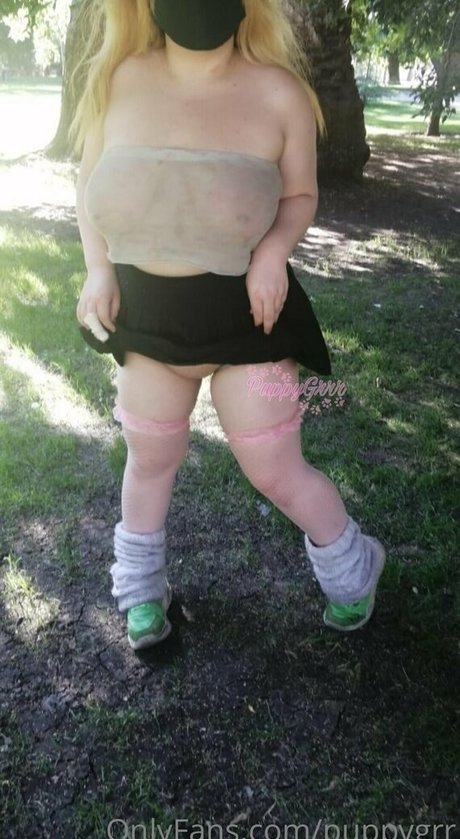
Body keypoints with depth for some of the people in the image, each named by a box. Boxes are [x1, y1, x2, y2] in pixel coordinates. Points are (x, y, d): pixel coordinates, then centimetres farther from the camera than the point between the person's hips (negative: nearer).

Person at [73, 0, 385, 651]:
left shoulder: (279, 92, -8)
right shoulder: (120, 80, -1)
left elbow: (300, 195, 3)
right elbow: (91, 183, 10)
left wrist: (274, 250, -19)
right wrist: (98, 271, -5)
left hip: (245, 312, -3)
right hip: (147, 310, 4)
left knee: (276, 472, 3)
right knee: (150, 458, 17)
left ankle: (352, 573, 34)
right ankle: (142, 588, 44)